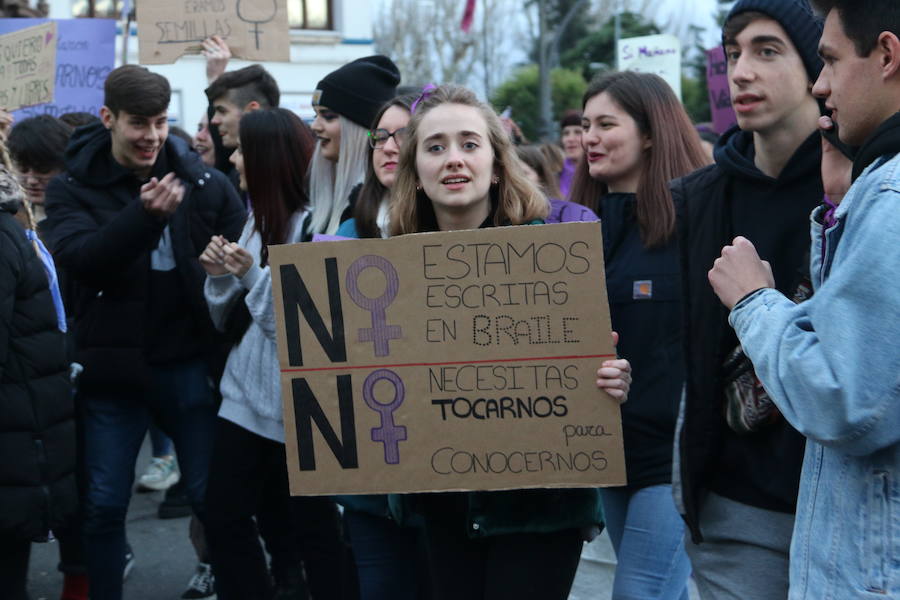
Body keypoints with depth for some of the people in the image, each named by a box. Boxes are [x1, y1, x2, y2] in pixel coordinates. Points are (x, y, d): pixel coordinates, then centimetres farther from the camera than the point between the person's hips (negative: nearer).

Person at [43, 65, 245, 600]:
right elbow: (78, 259, -19)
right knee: (104, 506, 8)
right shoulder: (73, 188, -2)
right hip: (112, 368, 0)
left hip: (190, 364, 0)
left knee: (215, 497, 8)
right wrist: (145, 214, -32)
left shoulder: (204, 183, -1)